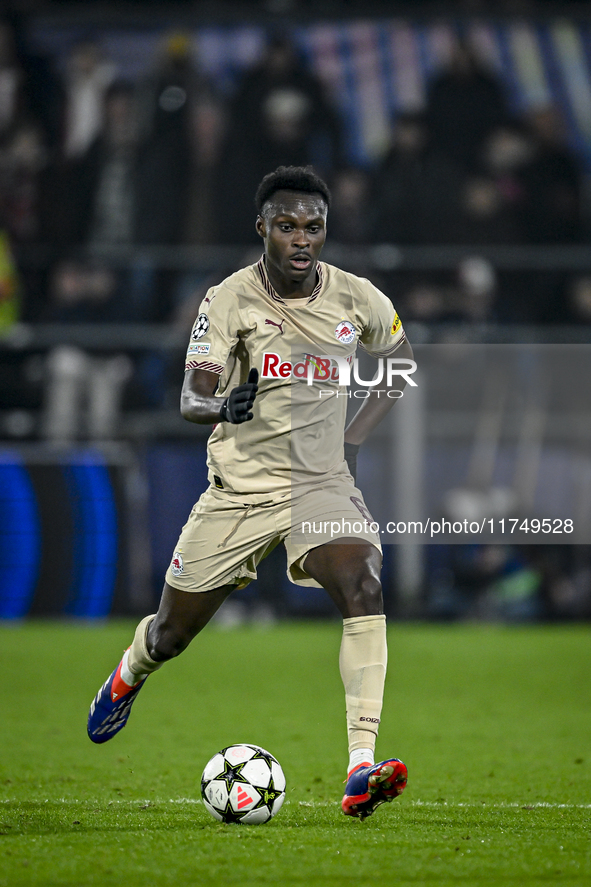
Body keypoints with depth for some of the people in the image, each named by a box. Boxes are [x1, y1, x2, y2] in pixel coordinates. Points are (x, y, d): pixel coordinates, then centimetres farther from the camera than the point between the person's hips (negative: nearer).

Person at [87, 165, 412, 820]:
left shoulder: (357, 299, -3)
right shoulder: (228, 300, -10)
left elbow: (402, 363, 16)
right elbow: (190, 398, -16)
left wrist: (354, 438, 5)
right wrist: (223, 406, -39)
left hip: (322, 483, 1)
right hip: (240, 488, -1)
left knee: (364, 588, -28)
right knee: (171, 635, 10)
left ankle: (361, 772, -33)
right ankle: (128, 677, 50)